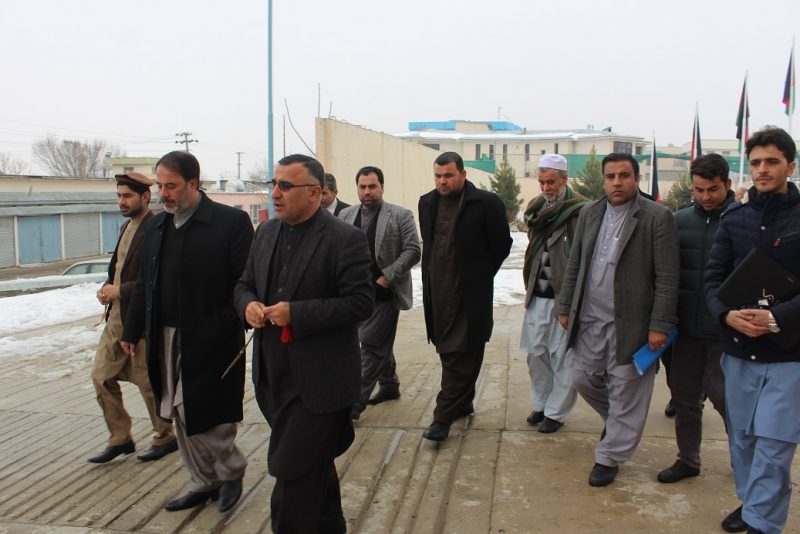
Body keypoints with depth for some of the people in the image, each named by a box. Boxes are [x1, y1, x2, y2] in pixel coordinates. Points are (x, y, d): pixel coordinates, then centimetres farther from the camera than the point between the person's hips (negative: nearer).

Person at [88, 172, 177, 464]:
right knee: (102, 377, 10)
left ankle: (165, 438, 24)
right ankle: (120, 439, 23)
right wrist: (107, 287, 3)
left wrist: (120, 290, -19)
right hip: (116, 317, 9)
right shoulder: (126, 227, 13)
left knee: (149, 382, 4)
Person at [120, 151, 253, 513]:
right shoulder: (155, 226, 11)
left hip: (210, 344, -6)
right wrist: (132, 331, 15)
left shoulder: (231, 222, -10)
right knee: (182, 419, 13)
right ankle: (203, 483, 29)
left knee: (208, 418, 0)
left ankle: (230, 471, 27)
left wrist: (223, 328, -17)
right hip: (166, 341, 7)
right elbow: (144, 285, 16)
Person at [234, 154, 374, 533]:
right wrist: (248, 304, -6)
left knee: (294, 473, -4)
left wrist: (296, 313, -22)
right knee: (315, 468, 23)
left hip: (318, 382, -7)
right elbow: (244, 285, 18)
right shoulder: (266, 233, 9)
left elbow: (360, 302, -17)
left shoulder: (345, 239, -12)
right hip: (274, 376, 7)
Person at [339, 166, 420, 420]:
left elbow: (412, 251, -8)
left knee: (371, 346, -5)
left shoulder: (400, 215, -4)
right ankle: (390, 385, 35)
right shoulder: (345, 215, 9)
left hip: (383, 292, -5)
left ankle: (356, 401, -1)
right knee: (380, 344, 19)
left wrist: (387, 276, -15)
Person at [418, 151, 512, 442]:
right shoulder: (427, 203, 8)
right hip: (437, 293, 6)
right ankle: (463, 403, 30)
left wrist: (480, 275, 4)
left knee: (460, 355, -3)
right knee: (448, 352, 14)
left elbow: (502, 245, -1)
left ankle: (444, 417, 0)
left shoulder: (486, 203, -9)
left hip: (469, 293, -6)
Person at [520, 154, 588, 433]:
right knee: (536, 352, 13)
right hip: (538, 295, 6)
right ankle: (541, 404, 29)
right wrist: (529, 286, 15)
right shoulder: (536, 208, 10)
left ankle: (556, 412, 17)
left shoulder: (579, 210, -12)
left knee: (561, 356, 3)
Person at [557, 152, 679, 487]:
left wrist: (660, 325, -13)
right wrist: (566, 308, 11)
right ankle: (619, 421, 41)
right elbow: (574, 266, 13)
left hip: (631, 322, -5)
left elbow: (667, 278, -10)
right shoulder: (589, 214, 8)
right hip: (589, 319, 5)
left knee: (625, 390, 5)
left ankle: (609, 457, 21)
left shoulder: (657, 217, -8)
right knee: (582, 378, 13)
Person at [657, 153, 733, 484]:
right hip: (687, 328, 5)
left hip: (727, 331, -4)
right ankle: (688, 460, 30)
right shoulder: (680, 221, 5)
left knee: (723, 394, 3)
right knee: (684, 394, 13)